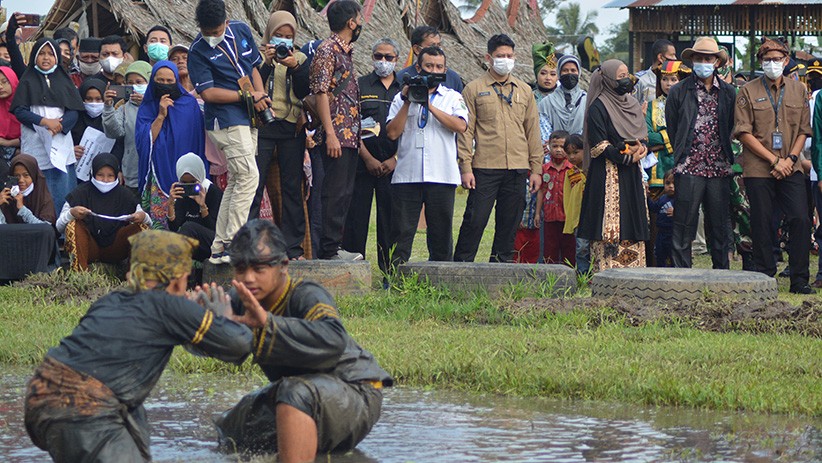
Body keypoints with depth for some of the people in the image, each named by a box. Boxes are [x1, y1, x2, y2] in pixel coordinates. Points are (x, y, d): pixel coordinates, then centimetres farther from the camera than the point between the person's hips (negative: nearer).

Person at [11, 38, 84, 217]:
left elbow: (74, 110, 6)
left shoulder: (64, 81, 13)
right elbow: (19, 110, -2)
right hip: (36, 147, -2)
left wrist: (60, 125, -13)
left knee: (64, 194, -3)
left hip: (61, 143, 2)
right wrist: (44, 121, -12)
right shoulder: (28, 82, 7)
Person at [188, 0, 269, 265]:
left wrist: (260, 95, 1)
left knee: (236, 182, 9)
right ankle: (231, 246, -16)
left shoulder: (242, 31, 9)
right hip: (226, 120, -8)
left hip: (248, 119, 8)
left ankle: (219, 248, 14)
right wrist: (248, 96, -13)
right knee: (249, 177, -16)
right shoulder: (198, 51, -9)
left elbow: (254, 66, 19)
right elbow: (208, 92, -14)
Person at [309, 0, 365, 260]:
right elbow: (320, 92, -16)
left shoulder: (345, 52, 19)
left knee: (344, 193, 9)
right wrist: (330, 134, -20)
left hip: (350, 137, 9)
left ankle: (333, 246, 13)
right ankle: (329, 249, -7)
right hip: (336, 136, -9)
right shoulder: (327, 50, -10)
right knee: (334, 193, -8)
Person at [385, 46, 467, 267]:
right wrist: (408, 102, -4)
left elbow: (460, 126, -8)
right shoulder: (402, 97, 13)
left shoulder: (452, 98, 12)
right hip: (407, 174, 0)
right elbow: (393, 132, 2)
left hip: (441, 175, 0)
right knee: (401, 233, -4)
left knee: (441, 233, 3)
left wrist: (430, 105, -10)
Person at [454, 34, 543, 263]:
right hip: (485, 167, -3)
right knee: (475, 220, -7)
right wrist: (466, 167, -8)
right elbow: (466, 131, 0)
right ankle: (461, 264, -1)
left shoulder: (524, 90, 15)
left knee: (510, 222, 6)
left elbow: (533, 131, 15)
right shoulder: (474, 89, 4)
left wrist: (536, 169, 9)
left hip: (518, 168, 4)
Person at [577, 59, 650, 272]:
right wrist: (628, 157, -15)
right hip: (608, 173, -7)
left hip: (632, 175, 7)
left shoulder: (632, 104, 16)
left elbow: (643, 135, 20)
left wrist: (640, 148, -3)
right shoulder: (598, 108, -7)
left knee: (632, 227, 4)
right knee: (610, 230, -10)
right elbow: (599, 146, -12)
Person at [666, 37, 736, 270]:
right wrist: (682, 157, 4)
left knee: (720, 226, 7)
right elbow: (671, 130, 6)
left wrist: (726, 159, 8)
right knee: (684, 226, -3)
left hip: (719, 169, 2)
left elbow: (733, 129, 14)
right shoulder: (678, 92, 3)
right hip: (689, 170, -2)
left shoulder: (729, 93, 10)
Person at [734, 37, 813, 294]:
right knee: (762, 224, 0)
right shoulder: (748, 92, 1)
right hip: (758, 170, -2)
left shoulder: (798, 90, 11)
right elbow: (744, 133, -4)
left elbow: (804, 130, 11)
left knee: (800, 220, -7)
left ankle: (799, 280, 0)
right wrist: (774, 160, -11)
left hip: (791, 168, 2)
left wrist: (790, 159, -6)